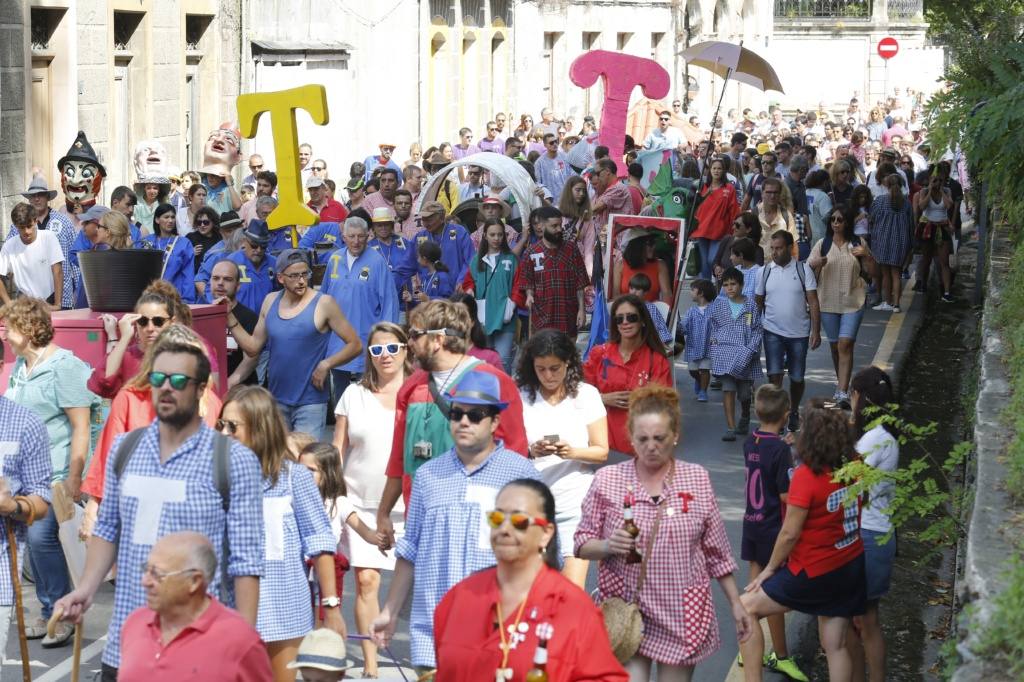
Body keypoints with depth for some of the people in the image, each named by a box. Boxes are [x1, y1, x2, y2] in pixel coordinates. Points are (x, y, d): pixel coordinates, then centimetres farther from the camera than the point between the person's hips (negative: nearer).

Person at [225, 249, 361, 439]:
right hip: (276, 398, 5)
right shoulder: (270, 302, 6)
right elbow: (253, 348, 8)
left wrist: (326, 364, -18)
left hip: (310, 401, -5)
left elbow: (355, 344, -7)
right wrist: (229, 316, 1)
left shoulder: (323, 304, -9)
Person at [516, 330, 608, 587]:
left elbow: (601, 452, 3)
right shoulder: (522, 397, 2)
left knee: (573, 590, -8)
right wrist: (531, 452, -21)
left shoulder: (586, 395, 2)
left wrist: (573, 452, -17)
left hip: (573, 504, -1)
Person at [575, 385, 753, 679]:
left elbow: (716, 550, 10)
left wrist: (735, 603, 11)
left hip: (682, 613, 2)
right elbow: (582, 543, 3)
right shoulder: (607, 480, -1)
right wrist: (608, 546, -17)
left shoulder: (697, 478, 3)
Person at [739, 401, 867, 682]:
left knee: (746, 608, 5)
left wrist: (770, 569, -5)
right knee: (836, 646, 14)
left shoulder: (807, 475, -20)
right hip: (852, 566, 7)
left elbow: (790, 533, -17)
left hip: (815, 573, -7)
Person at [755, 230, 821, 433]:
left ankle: (794, 413, 33)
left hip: (799, 332, 0)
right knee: (774, 375, -12)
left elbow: (813, 302, -3)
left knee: (797, 378, 11)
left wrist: (816, 331, -9)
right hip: (773, 332, 0)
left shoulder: (803, 270, -3)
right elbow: (758, 302, 9)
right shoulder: (765, 271, 1)